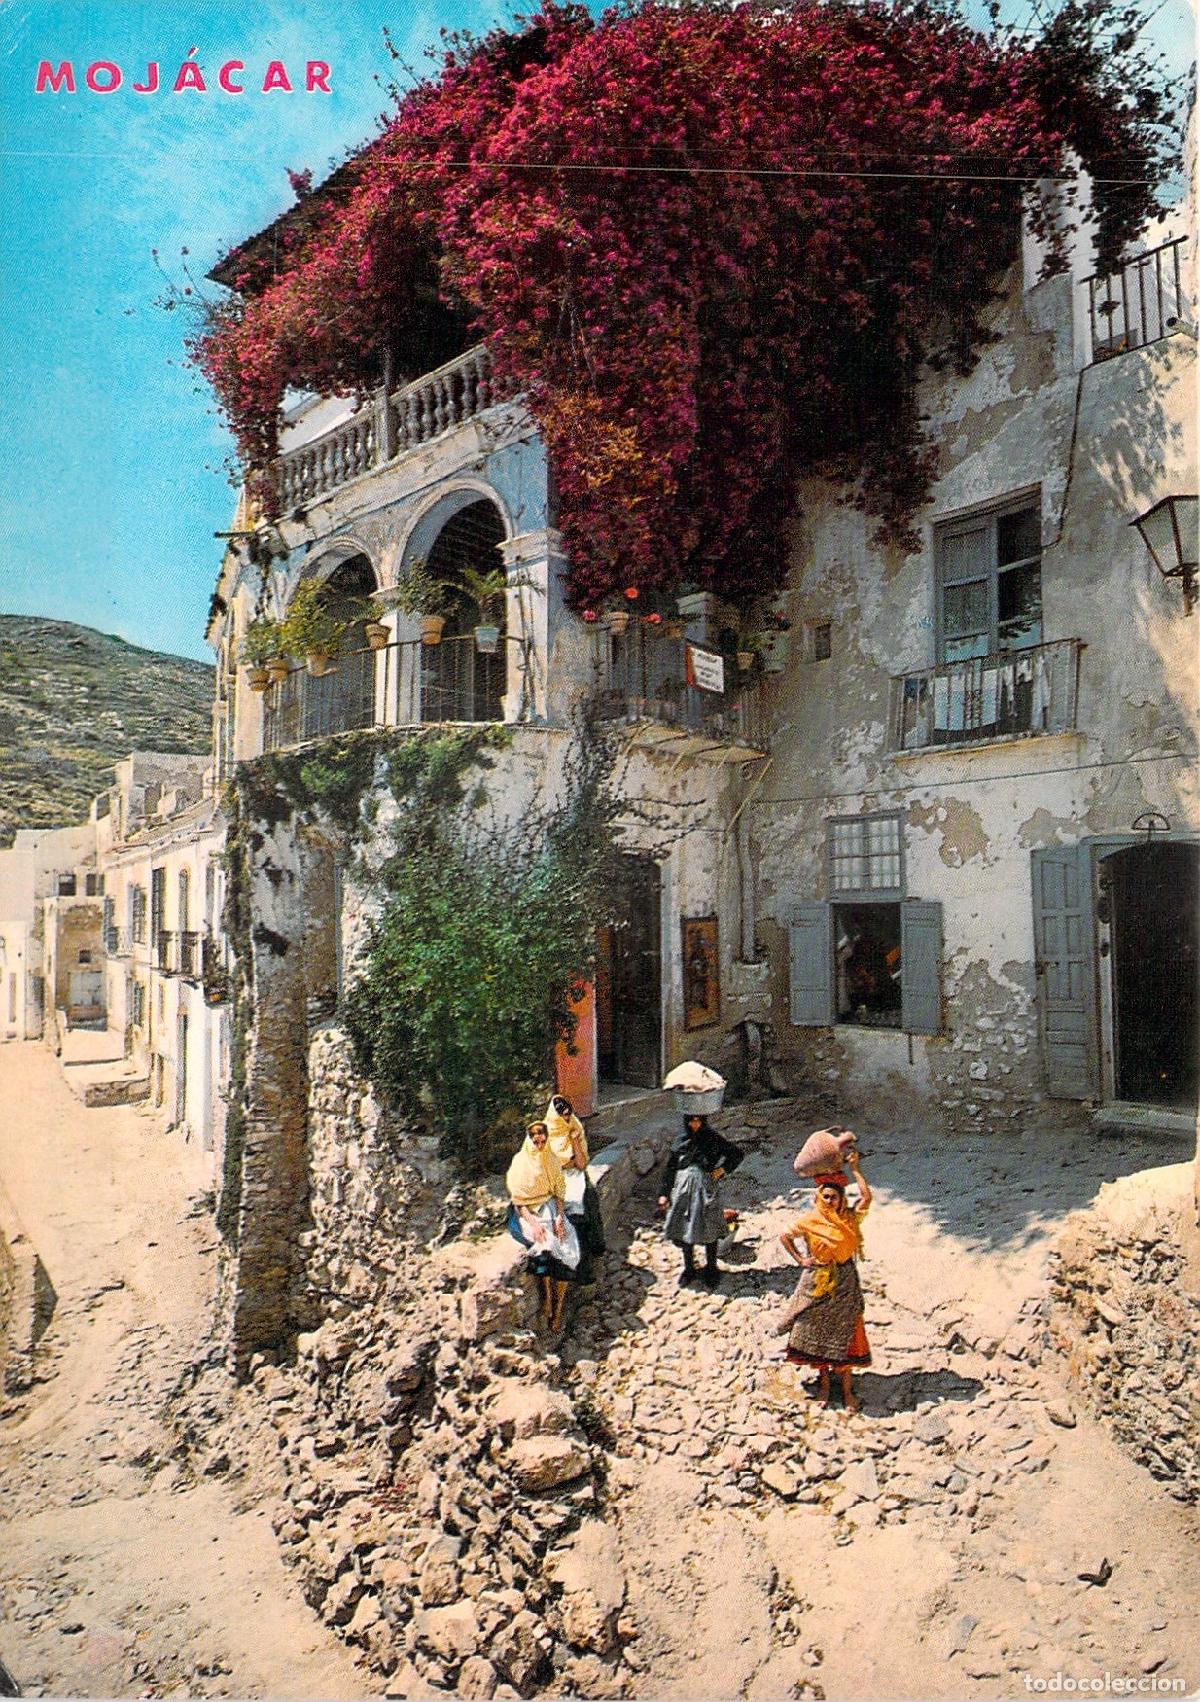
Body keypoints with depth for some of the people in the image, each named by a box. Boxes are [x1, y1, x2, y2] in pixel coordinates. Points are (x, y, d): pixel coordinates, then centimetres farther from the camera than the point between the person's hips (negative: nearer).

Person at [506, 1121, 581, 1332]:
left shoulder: (552, 1160, 7)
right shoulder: (520, 1161, -5)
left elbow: (559, 1191, 5)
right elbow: (517, 1198, -8)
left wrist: (559, 1217, -12)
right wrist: (532, 1222, -20)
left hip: (550, 1208, 3)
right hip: (526, 1211, -3)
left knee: (568, 1244, -22)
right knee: (546, 1244, -31)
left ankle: (558, 1307, -15)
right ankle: (548, 1299, -18)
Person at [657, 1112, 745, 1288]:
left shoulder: (712, 1138, -3)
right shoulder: (680, 1140, 3)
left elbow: (738, 1153, 5)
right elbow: (670, 1168, 7)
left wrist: (723, 1169, -5)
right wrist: (664, 1193, 5)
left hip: (706, 1188, -2)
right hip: (683, 1188, 3)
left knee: (708, 1230, 4)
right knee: (683, 1229, 7)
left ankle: (711, 1269, 22)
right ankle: (689, 1268, 25)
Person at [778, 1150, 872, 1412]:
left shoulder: (849, 1218, -7)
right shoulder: (809, 1221, -8)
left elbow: (867, 1196, -22)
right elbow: (785, 1237, 4)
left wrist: (854, 1167, -20)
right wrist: (800, 1260, -2)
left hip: (844, 1284, 0)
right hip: (817, 1283, 0)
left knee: (845, 1335, 5)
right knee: (817, 1333, 10)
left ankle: (846, 1389, 19)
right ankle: (824, 1382, 30)